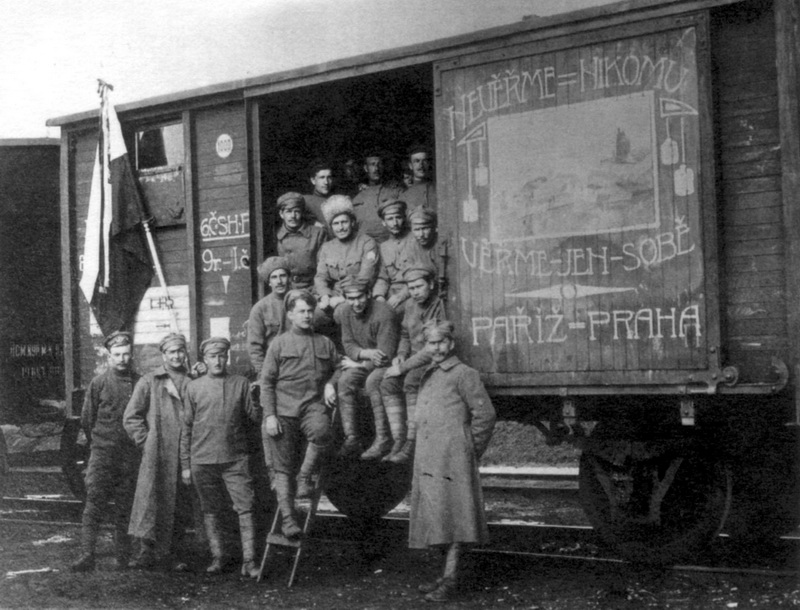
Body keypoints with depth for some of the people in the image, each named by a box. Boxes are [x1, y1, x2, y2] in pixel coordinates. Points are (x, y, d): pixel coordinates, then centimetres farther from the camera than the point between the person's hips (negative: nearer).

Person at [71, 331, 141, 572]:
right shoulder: (98, 383, 1)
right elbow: (87, 419, 8)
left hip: (131, 456, 1)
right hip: (102, 453, -1)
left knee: (125, 509, 6)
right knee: (94, 504, -8)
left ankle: (123, 558, 12)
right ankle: (86, 556, -9)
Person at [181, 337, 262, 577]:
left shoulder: (241, 383, 5)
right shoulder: (194, 387, 7)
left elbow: (256, 417, 4)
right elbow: (186, 427, 9)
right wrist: (185, 465, 7)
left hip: (235, 458, -1)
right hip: (203, 460, 1)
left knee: (245, 509, -6)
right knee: (210, 512, 8)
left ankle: (249, 561, -3)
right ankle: (217, 557, 20)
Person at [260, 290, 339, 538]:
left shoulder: (324, 343, 14)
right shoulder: (279, 344, 7)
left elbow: (338, 367, 28)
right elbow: (266, 382, 4)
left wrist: (331, 383, 5)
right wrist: (269, 415, -6)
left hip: (313, 404, 1)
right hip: (283, 410, -1)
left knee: (321, 432, -33)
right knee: (283, 468, -4)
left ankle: (306, 477, -11)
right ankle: (287, 518, -1)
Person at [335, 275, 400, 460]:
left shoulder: (383, 315, -24)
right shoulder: (345, 313, -3)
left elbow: (385, 355, -24)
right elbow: (348, 344, -2)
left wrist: (359, 364, -13)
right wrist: (365, 353, -23)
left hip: (389, 364, -6)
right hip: (364, 364, 6)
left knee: (373, 382, -34)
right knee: (344, 382, -21)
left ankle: (383, 439, -29)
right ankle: (351, 437, -17)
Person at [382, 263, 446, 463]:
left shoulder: (440, 308, -17)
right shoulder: (410, 305, 5)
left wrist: (403, 367, -21)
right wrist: (401, 355, 0)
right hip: (414, 360, 6)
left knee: (411, 381, -34)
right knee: (388, 384, -21)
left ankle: (411, 443, -28)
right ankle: (399, 441, -20)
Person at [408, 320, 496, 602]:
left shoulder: (464, 374, -5)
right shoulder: (427, 376, 19)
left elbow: (485, 414, -7)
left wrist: (471, 450, -2)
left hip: (453, 458, -8)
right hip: (427, 460, 8)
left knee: (450, 515, -9)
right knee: (436, 517, 11)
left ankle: (450, 578, -8)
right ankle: (448, 576, 19)